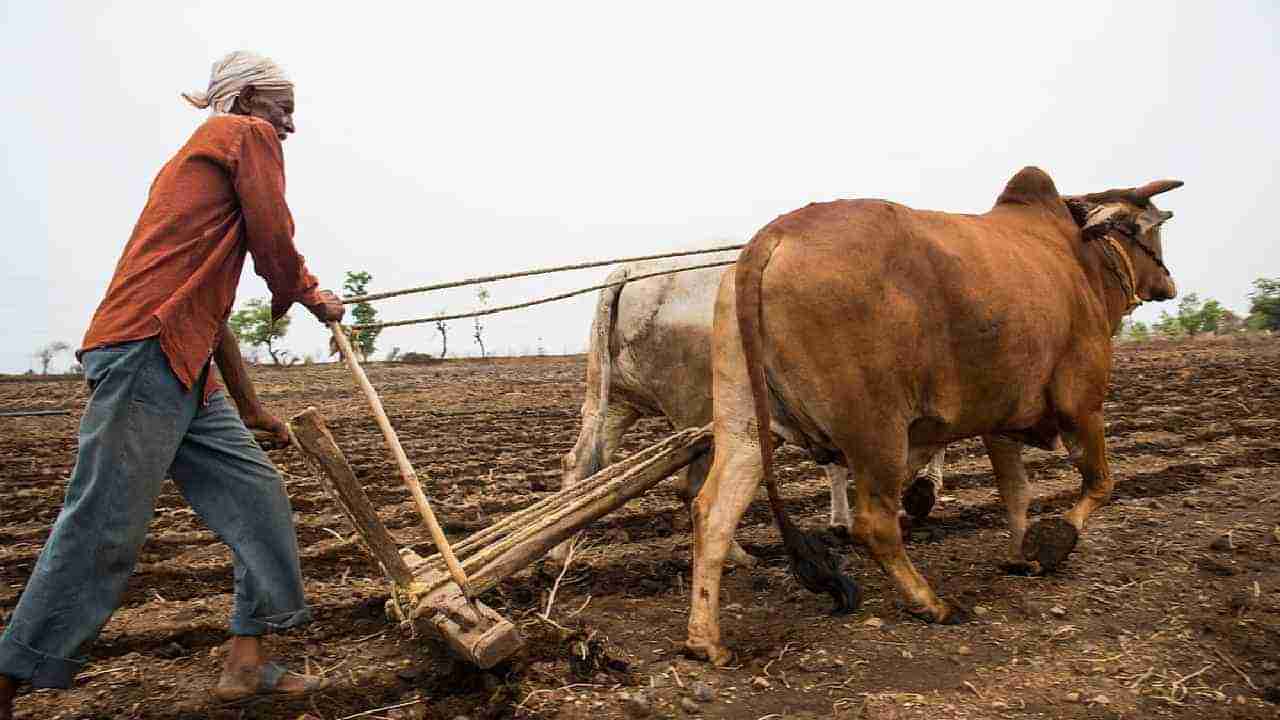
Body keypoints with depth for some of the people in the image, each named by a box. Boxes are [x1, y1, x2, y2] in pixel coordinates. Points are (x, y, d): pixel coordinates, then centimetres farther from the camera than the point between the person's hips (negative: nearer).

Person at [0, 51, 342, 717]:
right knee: (104, 530, -7)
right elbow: (276, 249, -8)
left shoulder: (200, 157, 31)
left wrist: (249, 406, 30)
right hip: (145, 353, -10)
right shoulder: (248, 133, 3)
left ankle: (245, 663, 12)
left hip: (186, 373, 10)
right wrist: (308, 296, 16)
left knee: (257, 499, 8)